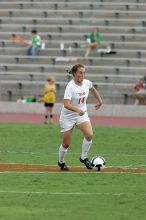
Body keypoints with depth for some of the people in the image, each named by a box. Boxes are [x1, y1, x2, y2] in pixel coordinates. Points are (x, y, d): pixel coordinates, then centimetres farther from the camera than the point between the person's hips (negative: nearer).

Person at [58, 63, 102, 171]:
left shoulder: (87, 83, -4)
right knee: (66, 144, 3)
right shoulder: (70, 86, -23)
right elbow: (66, 104, -33)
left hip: (82, 114, 4)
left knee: (89, 134, -22)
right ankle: (61, 162, 31)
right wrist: (77, 110, -47)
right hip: (68, 117, -4)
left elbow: (93, 89, 22)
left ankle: (83, 158, -2)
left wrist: (99, 101, 28)